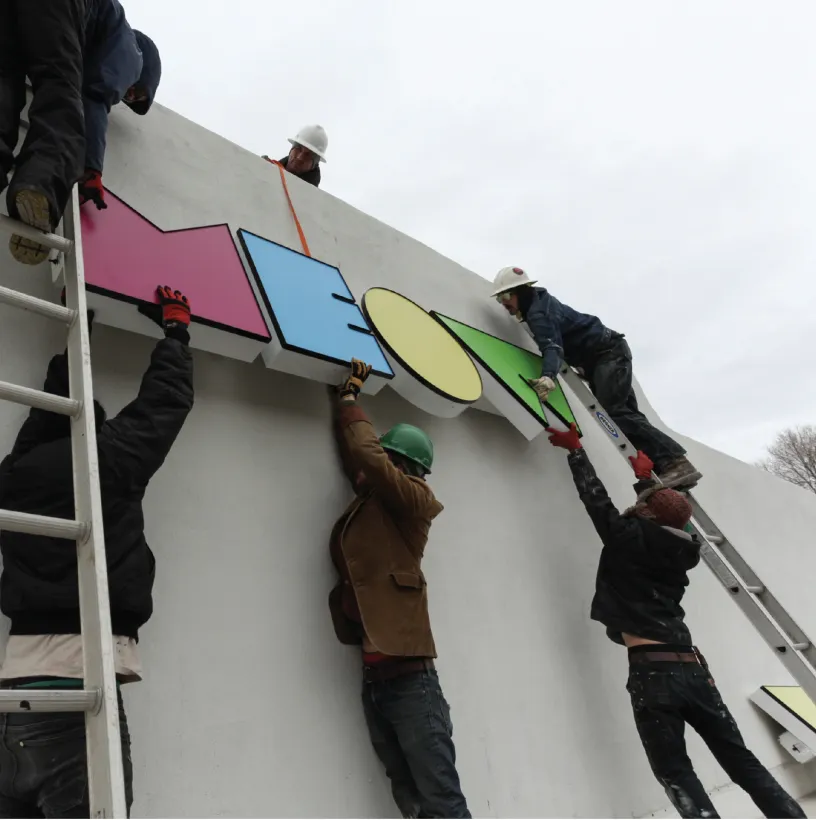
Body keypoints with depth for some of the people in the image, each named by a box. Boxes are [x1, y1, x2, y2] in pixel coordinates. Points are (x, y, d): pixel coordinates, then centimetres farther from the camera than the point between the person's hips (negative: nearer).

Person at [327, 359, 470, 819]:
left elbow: (366, 455, -15)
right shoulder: (371, 504, 14)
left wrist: (349, 398, 1)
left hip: (408, 675, -7)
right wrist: (346, 398, 24)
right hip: (374, 678, 7)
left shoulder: (412, 499, -3)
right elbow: (354, 460, 27)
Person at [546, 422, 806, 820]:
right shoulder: (684, 550, 12)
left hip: (652, 670, -5)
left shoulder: (629, 537, -3)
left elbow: (597, 498, 7)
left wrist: (574, 448, 20)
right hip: (693, 667, 6)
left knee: (676, 774, 0)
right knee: (744, 763, 14)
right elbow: (665, 518, 32)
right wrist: (646, 477, 47)